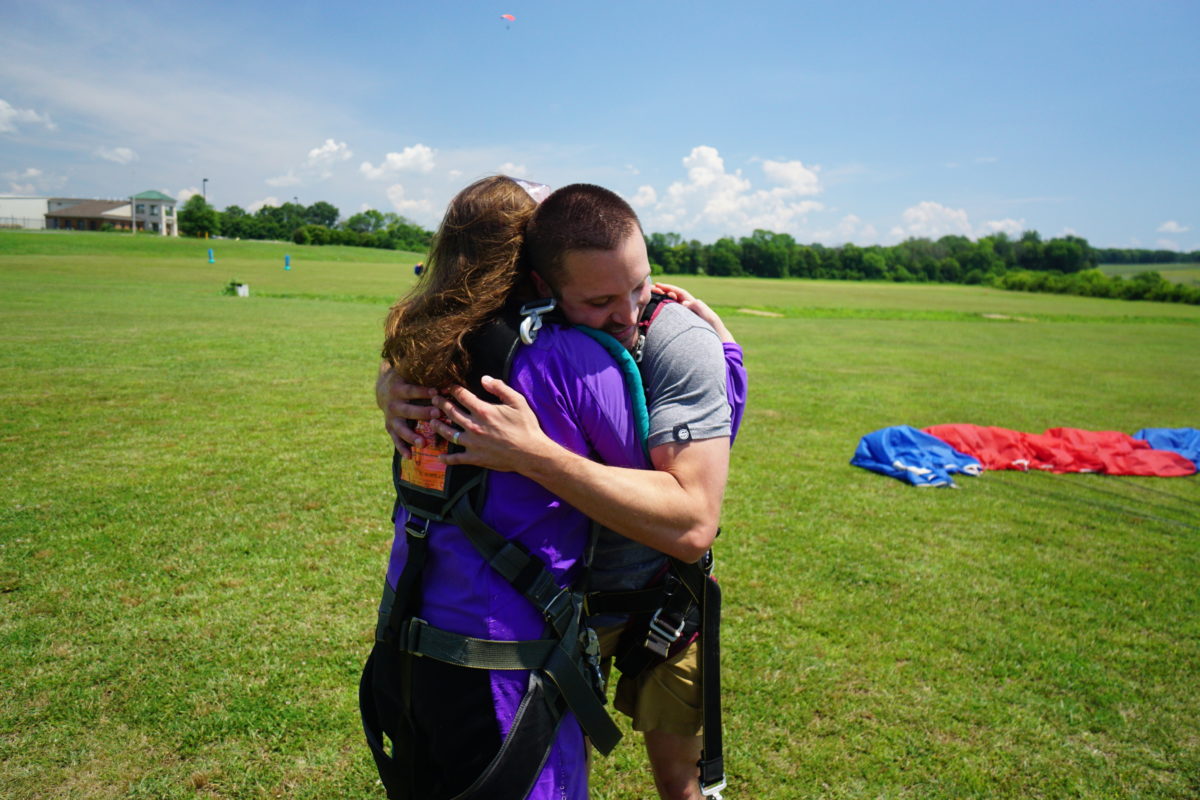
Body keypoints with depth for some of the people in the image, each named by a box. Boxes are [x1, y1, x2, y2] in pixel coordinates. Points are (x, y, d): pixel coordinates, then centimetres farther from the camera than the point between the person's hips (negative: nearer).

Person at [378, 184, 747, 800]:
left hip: (655, 587, -2)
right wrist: (393, 390, -29)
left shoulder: (681, 343, -30)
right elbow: (401, 368, -3)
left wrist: (534, 453, -46)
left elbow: (692, 525, -39)